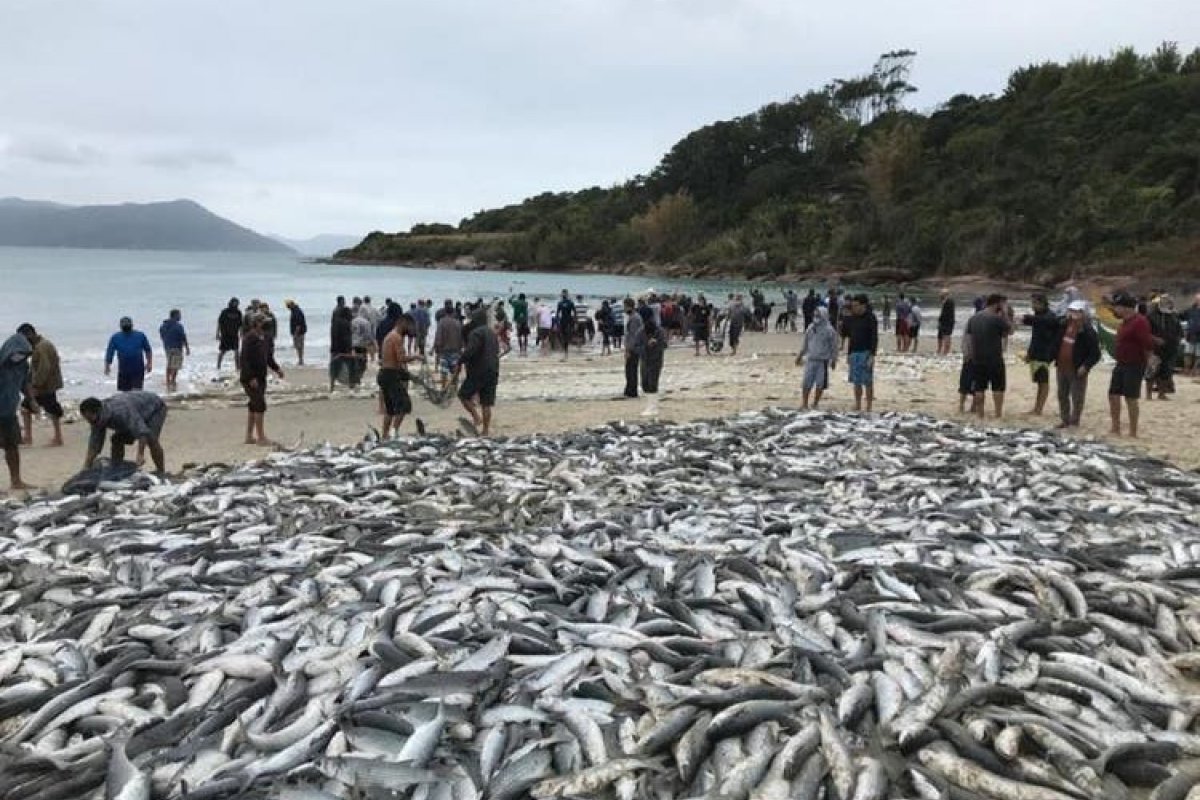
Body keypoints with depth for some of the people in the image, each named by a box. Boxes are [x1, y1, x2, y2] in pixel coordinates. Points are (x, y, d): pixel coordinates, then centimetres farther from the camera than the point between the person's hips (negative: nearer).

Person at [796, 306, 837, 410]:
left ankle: (815, 403, 14)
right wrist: (800, 356, 19)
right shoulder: (810, 328, 8)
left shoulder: (829, 330, -5)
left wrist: (833, 360, -4)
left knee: (820, 384, 3)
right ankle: (804, 403, 8)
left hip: (823, 361, -3)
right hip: (810, 359, 3)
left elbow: (834, 346, -2)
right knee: (806, 383, 1)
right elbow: (805, 344, 18)